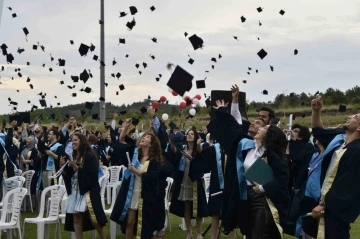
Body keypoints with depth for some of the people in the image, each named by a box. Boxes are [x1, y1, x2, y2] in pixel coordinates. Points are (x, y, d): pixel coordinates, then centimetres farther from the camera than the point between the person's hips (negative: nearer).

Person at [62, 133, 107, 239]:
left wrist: (76, 167, -17)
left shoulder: (89, 155, -9)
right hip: (75, 190, 7)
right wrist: (63, 166, -2)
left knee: (93, 218, -8)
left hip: (88, 190, -7)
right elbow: (68, 175, 15)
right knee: (76, 218, 5)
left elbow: (92, 174, -17)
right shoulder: (74, 156, 12)